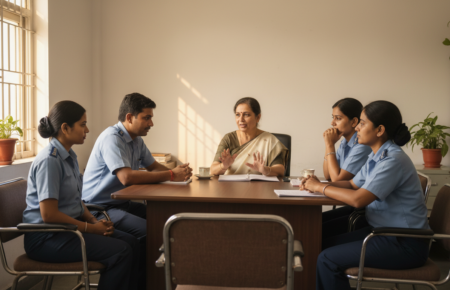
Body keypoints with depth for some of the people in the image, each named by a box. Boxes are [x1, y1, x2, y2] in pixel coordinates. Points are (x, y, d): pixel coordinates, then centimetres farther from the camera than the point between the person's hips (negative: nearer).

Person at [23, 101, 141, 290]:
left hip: (70, 226, 9)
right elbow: (49, 214, -22)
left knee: (131, 243, -4)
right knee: (120, 252, -21)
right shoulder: (49, 160, -19)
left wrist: (95, 221, 1)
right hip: (46, 238, -9)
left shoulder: (69, 156, 10)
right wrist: (91, 228, -15)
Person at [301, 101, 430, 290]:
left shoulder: (393, 160, -22)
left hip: (405, 244, -9)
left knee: (328, 260, -16)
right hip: (382, 231, 9)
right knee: (323, 245, 3)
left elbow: (358, 199, -28)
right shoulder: (376, 157, 7)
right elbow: (352, 184, 15)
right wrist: (315, 184, -1)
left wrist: (320, 187, -15)